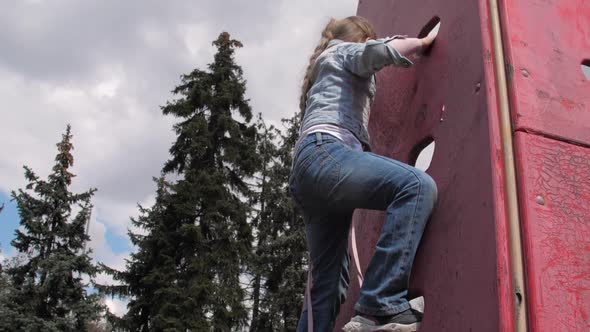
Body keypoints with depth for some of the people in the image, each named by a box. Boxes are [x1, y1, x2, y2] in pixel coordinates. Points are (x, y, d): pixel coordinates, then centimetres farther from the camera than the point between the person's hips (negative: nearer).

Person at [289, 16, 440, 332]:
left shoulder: (325, 63, 42)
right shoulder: (345, 52, 17)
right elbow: (385, 49, -3)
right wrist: (424, 41, 12)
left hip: (306, 170, 9)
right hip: (323, 154, -9)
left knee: (328, 284, 4)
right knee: (417, 185, -27)